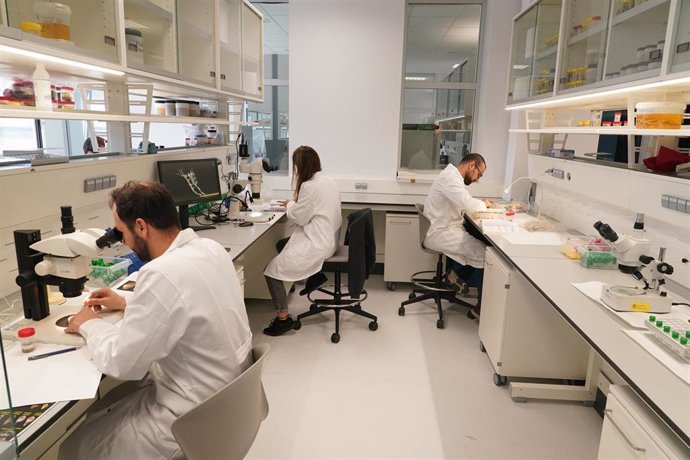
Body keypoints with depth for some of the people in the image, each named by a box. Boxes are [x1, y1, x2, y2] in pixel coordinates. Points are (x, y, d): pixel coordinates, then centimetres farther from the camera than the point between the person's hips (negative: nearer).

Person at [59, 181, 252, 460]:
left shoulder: (162, 273, -29)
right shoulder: (210, 248, -2)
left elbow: (121, 363, -19)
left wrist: (89, 324, -2)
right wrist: (128, 303, 15)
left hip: (196, 412, -8)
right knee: (103, 405, 25)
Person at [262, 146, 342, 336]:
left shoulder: (310, 186, -19)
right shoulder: (329, 181, 10)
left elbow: (300, 218, -11)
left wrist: (289, 205, 6)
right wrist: (296, 205, 13)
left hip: (316, 243, -10)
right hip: (327, 237, 10)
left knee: (273, 270, -8)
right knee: (281, 245, 24)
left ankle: (283, 318, -3)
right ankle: (315, 274, 18)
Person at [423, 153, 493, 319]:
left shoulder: (452, 176, 17)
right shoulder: (450, 178, -17)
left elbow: (463, 203, 19)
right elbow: (468, 204, -28)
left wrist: (480, 204, 3)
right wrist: (483, 204, -7)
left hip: (443, 230, 11)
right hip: (440, 233, -11)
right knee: (484, 253, -13)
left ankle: (457, 279, 18)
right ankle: (482, 308, -4)